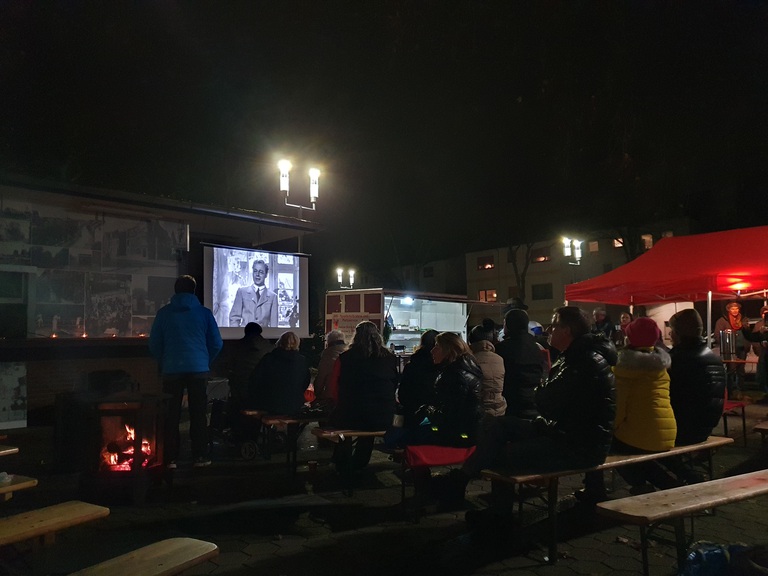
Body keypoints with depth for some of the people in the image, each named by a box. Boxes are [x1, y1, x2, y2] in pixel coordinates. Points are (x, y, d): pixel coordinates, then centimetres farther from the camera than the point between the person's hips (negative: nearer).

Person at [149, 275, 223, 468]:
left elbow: (154, 344, 6)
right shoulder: (204, 312, 2)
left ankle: (170, 458, 10)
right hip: (199, 370, 0)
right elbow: (217, 343, 3)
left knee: (171, 416, 8)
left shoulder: (164, 313, 3)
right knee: (198, 414, 8)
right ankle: (199, 457, 9)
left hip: (171, 370, 0)